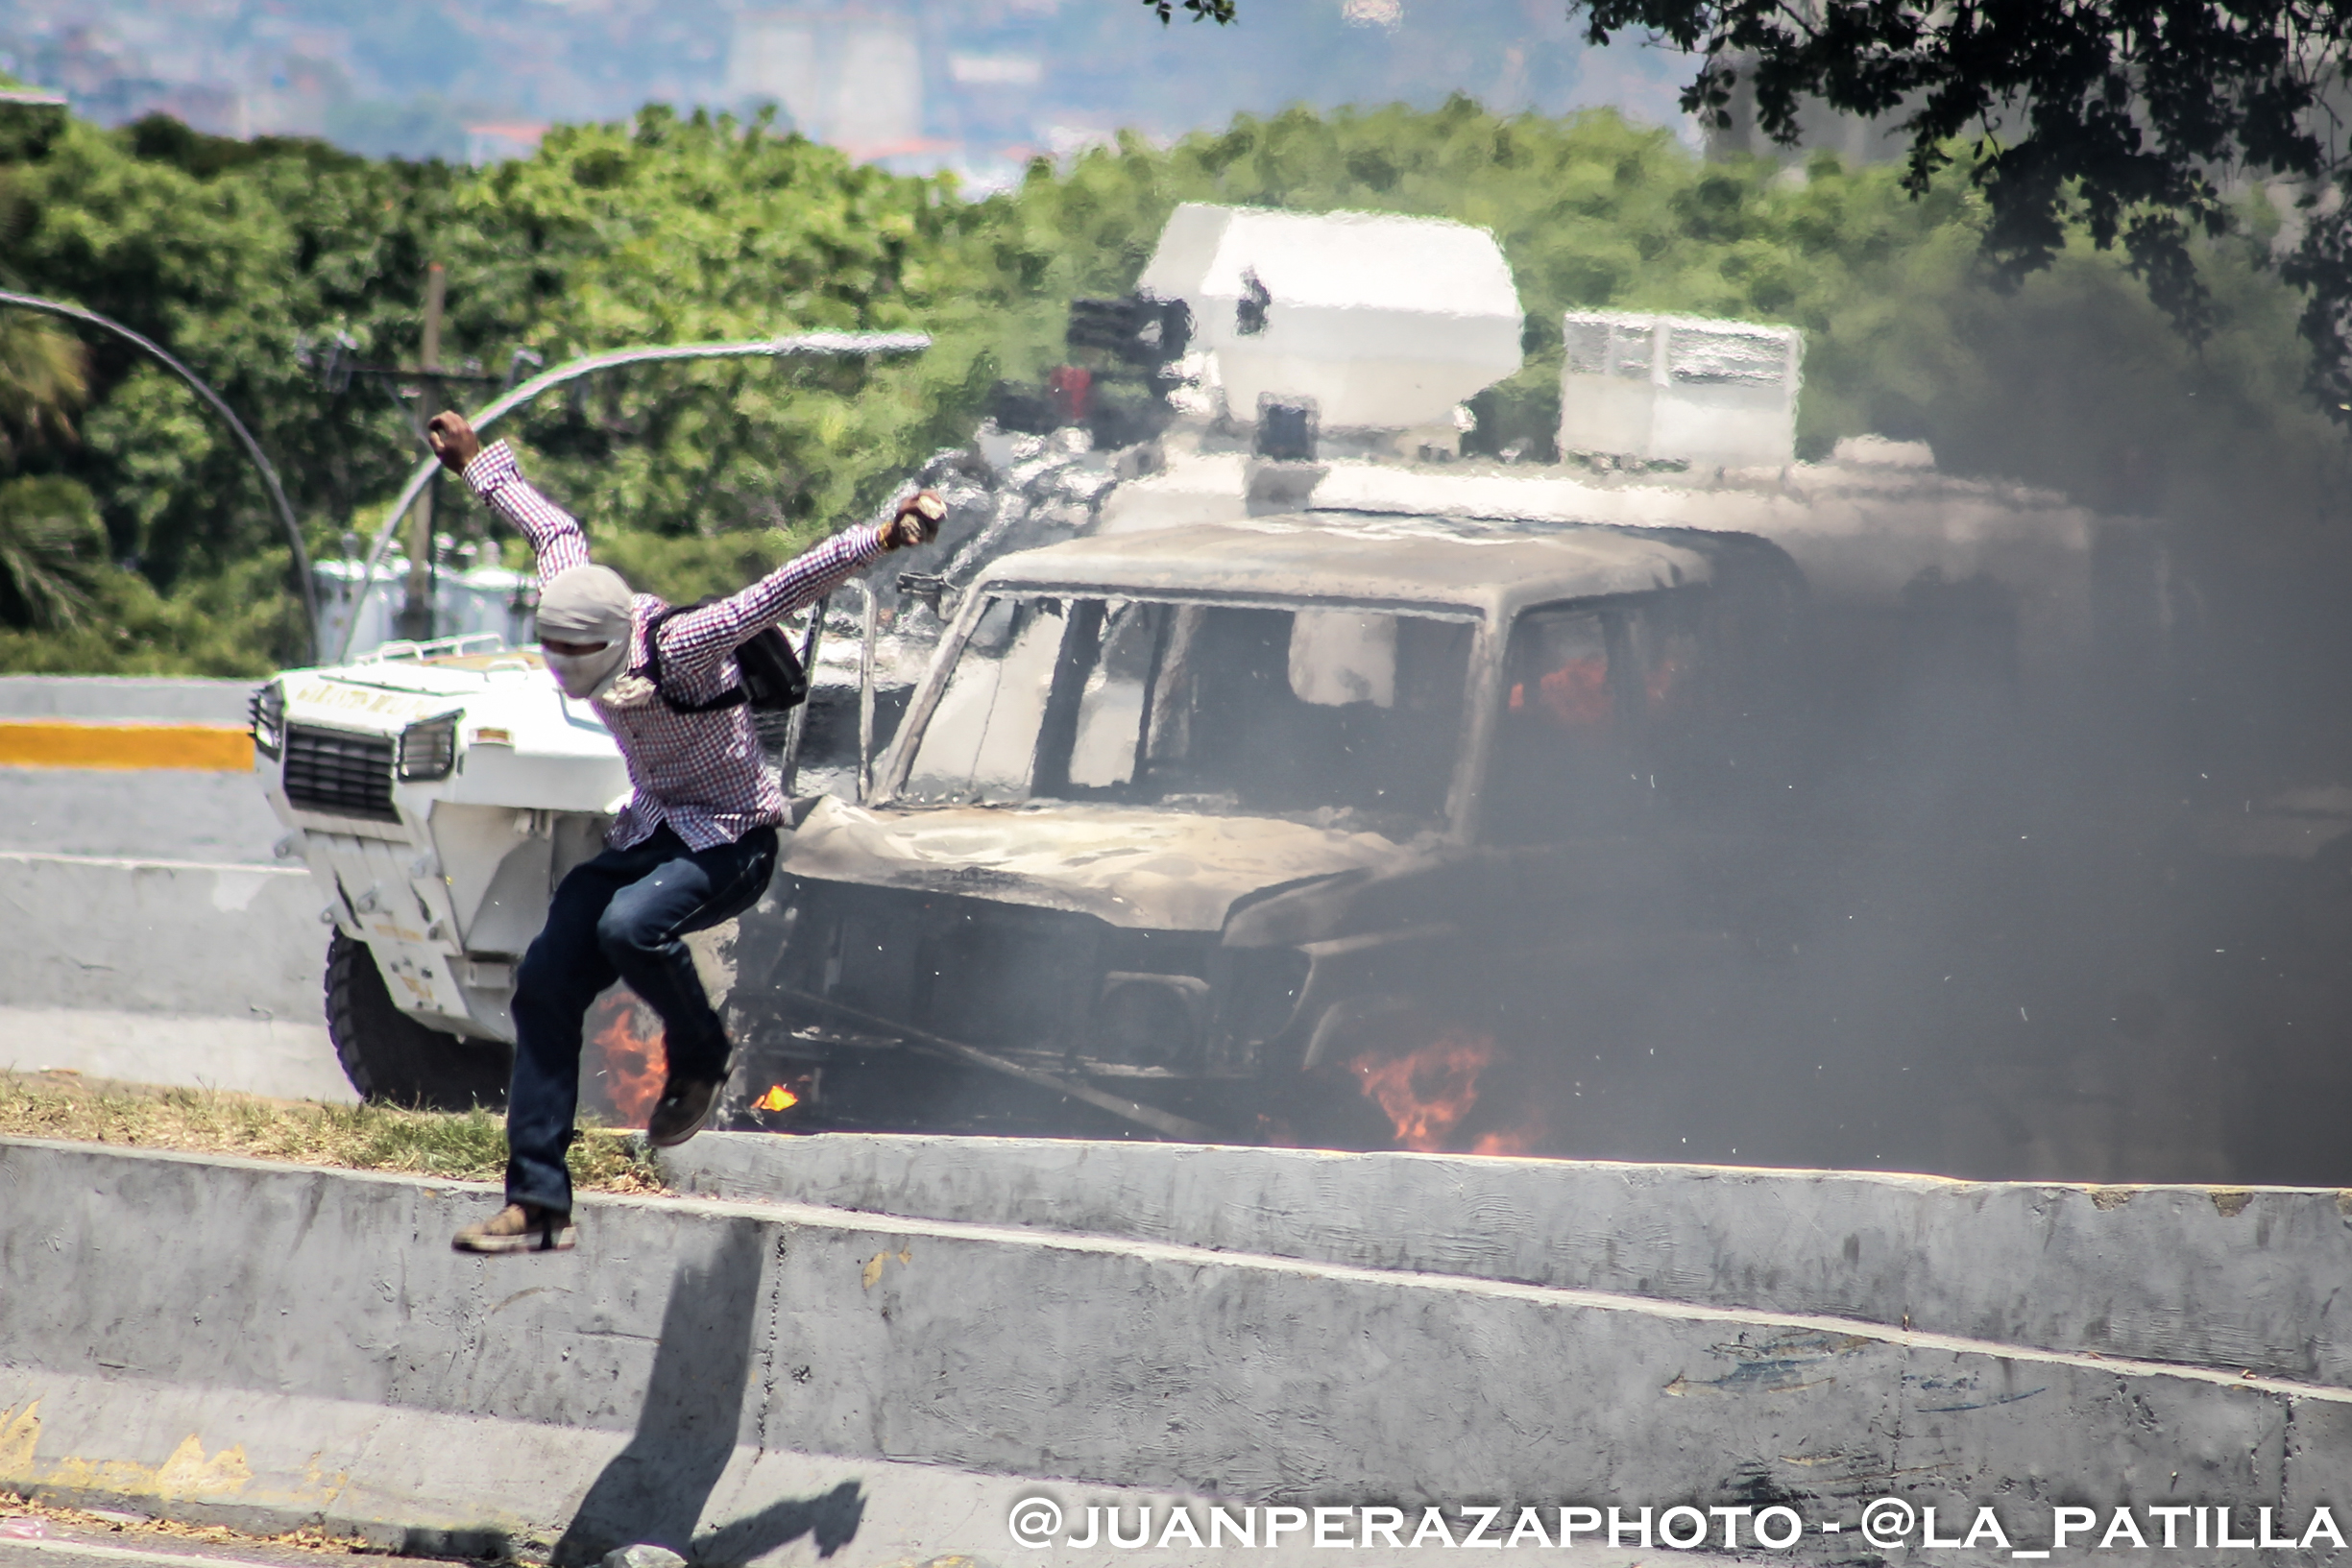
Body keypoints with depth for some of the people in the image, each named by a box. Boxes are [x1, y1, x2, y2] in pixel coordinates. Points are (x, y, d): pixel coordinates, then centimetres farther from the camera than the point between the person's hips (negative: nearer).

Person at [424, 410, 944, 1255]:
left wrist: (880, 541, -48)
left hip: (731, 841, -8)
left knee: (628, 926, -37)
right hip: (649, 829, 8)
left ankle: (701, 1058, -5)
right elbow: (554, 529, 14)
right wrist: (480, 466, 28)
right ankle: (537, 1203, -4)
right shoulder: (573, 602, -7)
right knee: (545, 982, -6)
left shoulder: (681, 648, -27)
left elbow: (786, 588, -36)